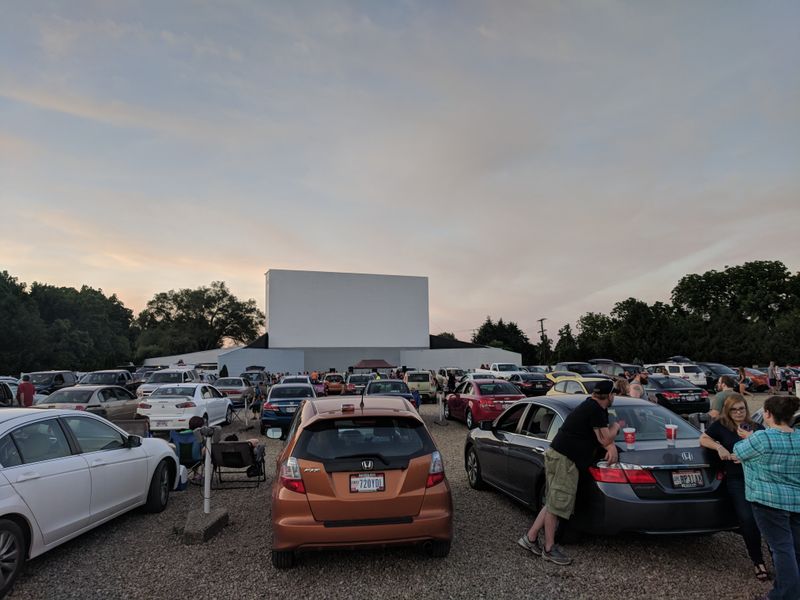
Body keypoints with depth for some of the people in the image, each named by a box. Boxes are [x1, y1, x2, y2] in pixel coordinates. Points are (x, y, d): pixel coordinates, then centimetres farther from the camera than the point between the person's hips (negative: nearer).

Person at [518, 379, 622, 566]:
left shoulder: (598, 409, 18)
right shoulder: (595, 409, -14)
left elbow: (603, 437, 20)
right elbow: (605, 439, -12)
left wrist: (611, 446, -1)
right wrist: (617, 426, 6)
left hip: (560, 457, 10)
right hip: (564, 459, -10)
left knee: (554, 503, 14)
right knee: (556, 503, -1)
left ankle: (530, 538, 20)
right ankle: (549, 549, 10)